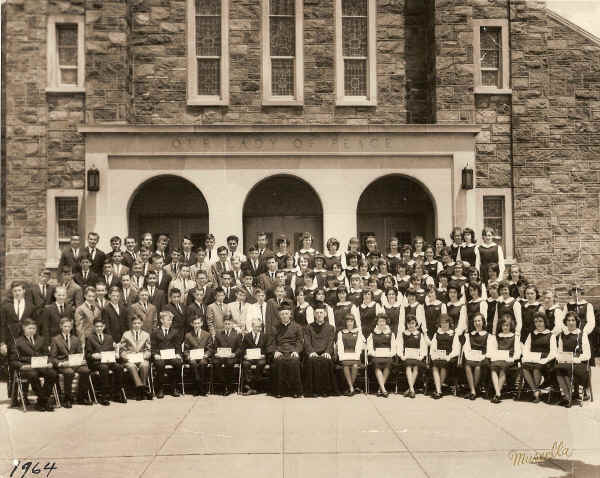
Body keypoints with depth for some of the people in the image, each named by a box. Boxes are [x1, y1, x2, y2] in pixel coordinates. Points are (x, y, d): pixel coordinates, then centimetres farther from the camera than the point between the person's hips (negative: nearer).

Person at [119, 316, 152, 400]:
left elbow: (148, 350, 15)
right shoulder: (126, 334, 13)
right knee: (131, 366, -35)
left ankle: (140, 390, -29)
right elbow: (121, 350, 10)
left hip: (142, 359, 1)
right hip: (129, 360, -1)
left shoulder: (146, 335, 17)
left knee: (144, 365, -34)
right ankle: (143, 389, -44)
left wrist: (144, 356, -7)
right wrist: (126, 357, -10)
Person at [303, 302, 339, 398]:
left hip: (325, 354, 0)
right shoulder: (309, 328, 20)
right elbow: (307, 342, 6)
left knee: (326, 362, -34)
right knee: (311, 361, -34)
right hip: (313, 354, 0)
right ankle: (313, 390, -27)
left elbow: (331, 343, 7)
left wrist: (327, 352, -14)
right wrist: (311, 352, -15)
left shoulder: (330, 328, 21)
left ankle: (326, 390, -25)